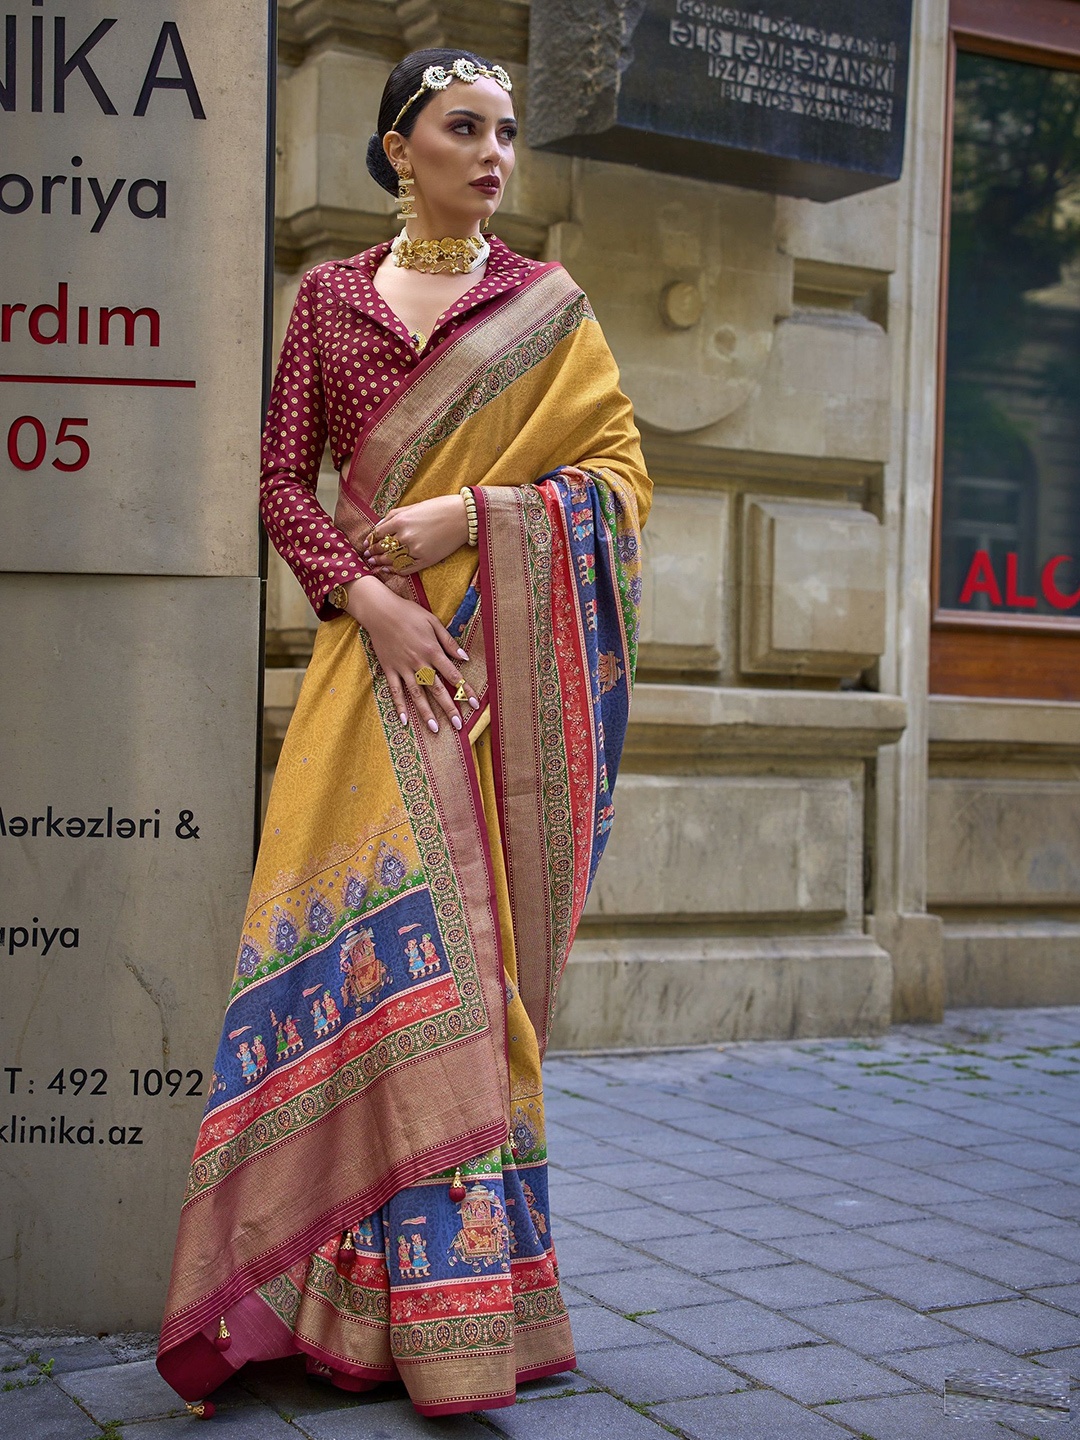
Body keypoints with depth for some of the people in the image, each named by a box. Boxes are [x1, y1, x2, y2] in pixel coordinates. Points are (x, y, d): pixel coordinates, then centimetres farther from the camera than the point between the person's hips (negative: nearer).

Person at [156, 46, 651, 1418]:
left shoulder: (547, 304, 10)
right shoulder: (330, 296, 13)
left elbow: (621, 470, 4)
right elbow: (282, 482, 6)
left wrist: (476, 511, -11)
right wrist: (367, 596, -11)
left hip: (506, 656, -1)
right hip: (378, 648, 1)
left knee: (473, 945, -4)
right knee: (379, 937, -6)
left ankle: (462, 1296, 5)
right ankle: (412, 1302, 3)